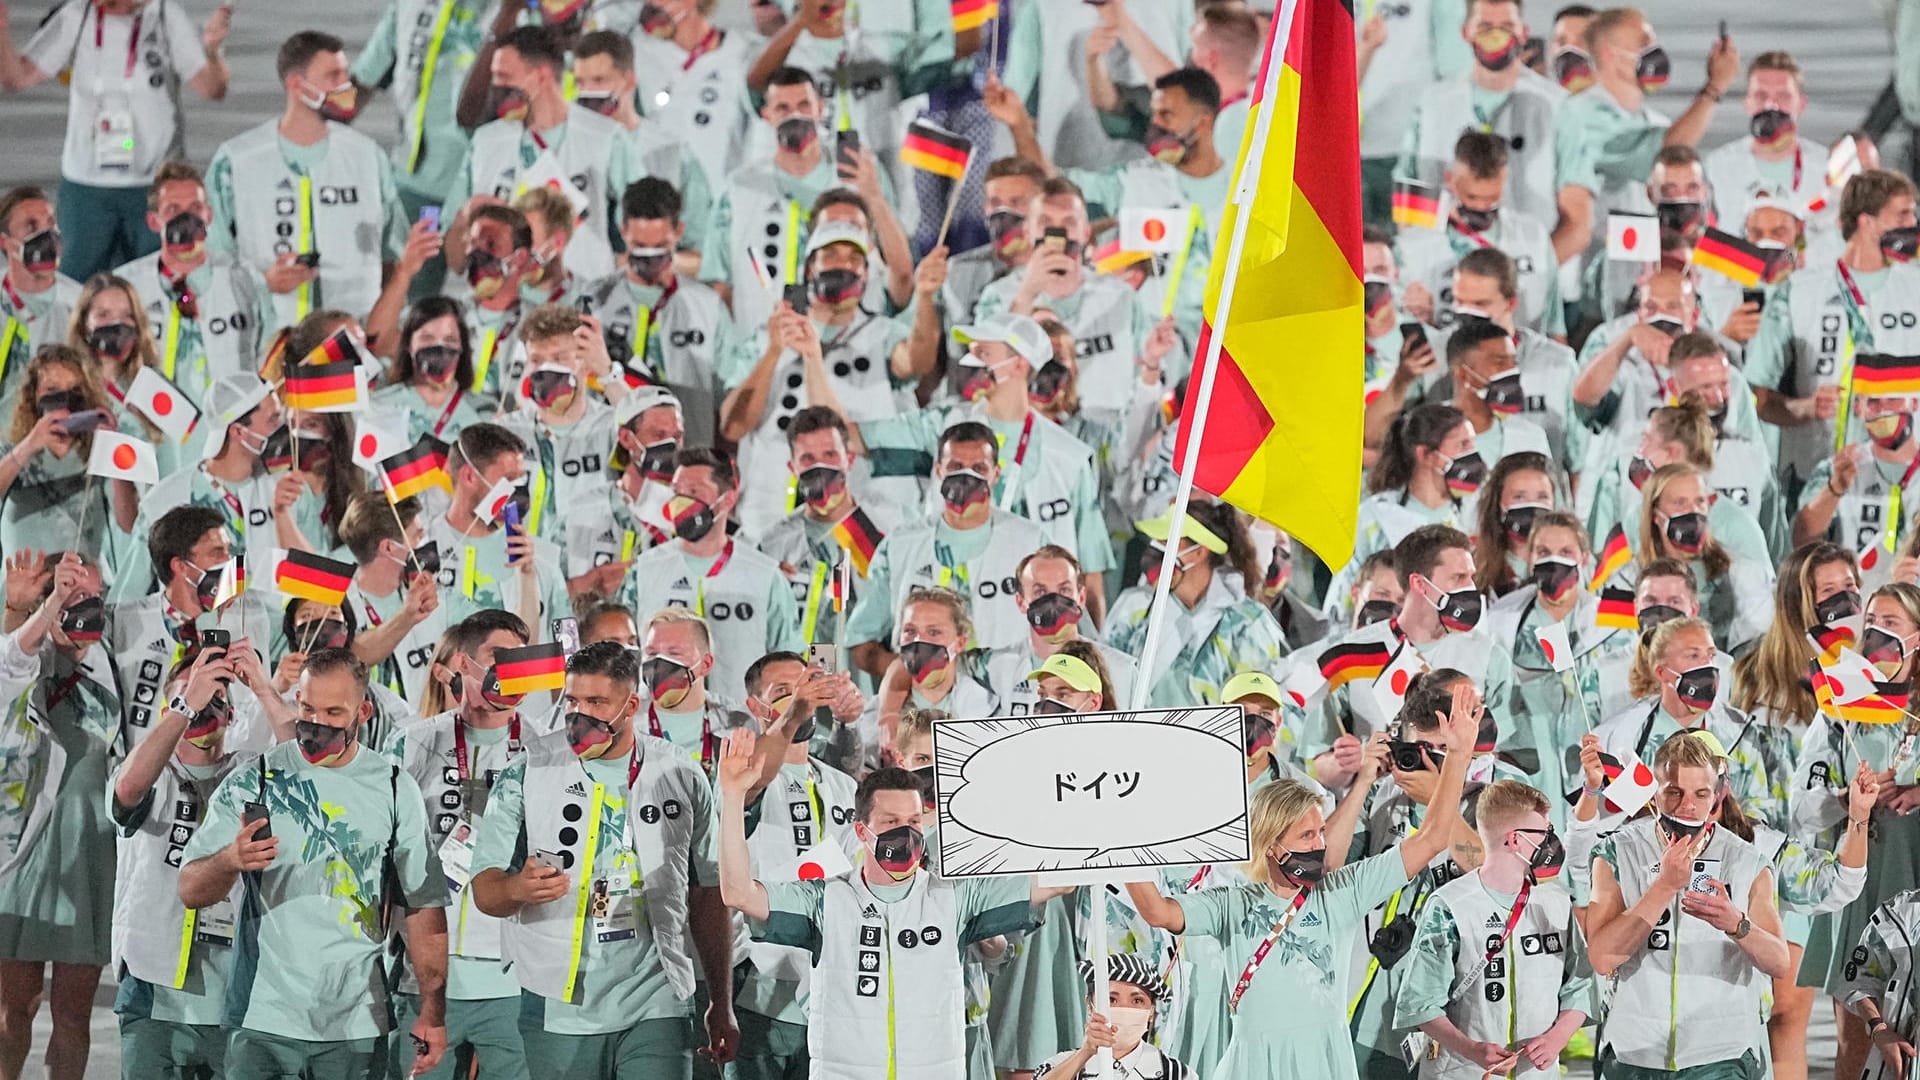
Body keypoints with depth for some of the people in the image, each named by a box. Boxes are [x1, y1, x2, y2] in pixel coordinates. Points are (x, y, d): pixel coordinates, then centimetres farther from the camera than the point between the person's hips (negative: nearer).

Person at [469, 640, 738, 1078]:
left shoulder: (682, 779, 7)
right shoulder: (526, 774, 2)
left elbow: (707, 897, 13)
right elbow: (484, 890, -1)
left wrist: (722, 1005, 11)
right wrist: (518, 888, -25)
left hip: (655, 1009, 0)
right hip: (559, 1008, 0)